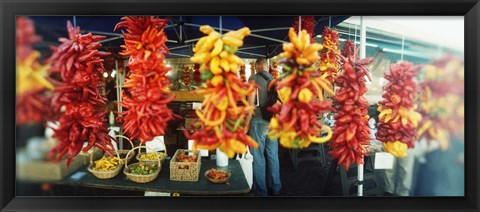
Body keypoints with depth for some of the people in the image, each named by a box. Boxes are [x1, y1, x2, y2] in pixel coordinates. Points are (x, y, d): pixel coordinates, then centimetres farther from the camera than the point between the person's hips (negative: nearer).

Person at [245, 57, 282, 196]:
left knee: (258, 157, 5)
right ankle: (276, 188, 27)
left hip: (259, 121, -5)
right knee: (273, 155, 14)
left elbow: (251, 103, -11)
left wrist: (247, 123, -5)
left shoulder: (254, 78, -6)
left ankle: (260, 191, 15)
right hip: (273, 122, 5)